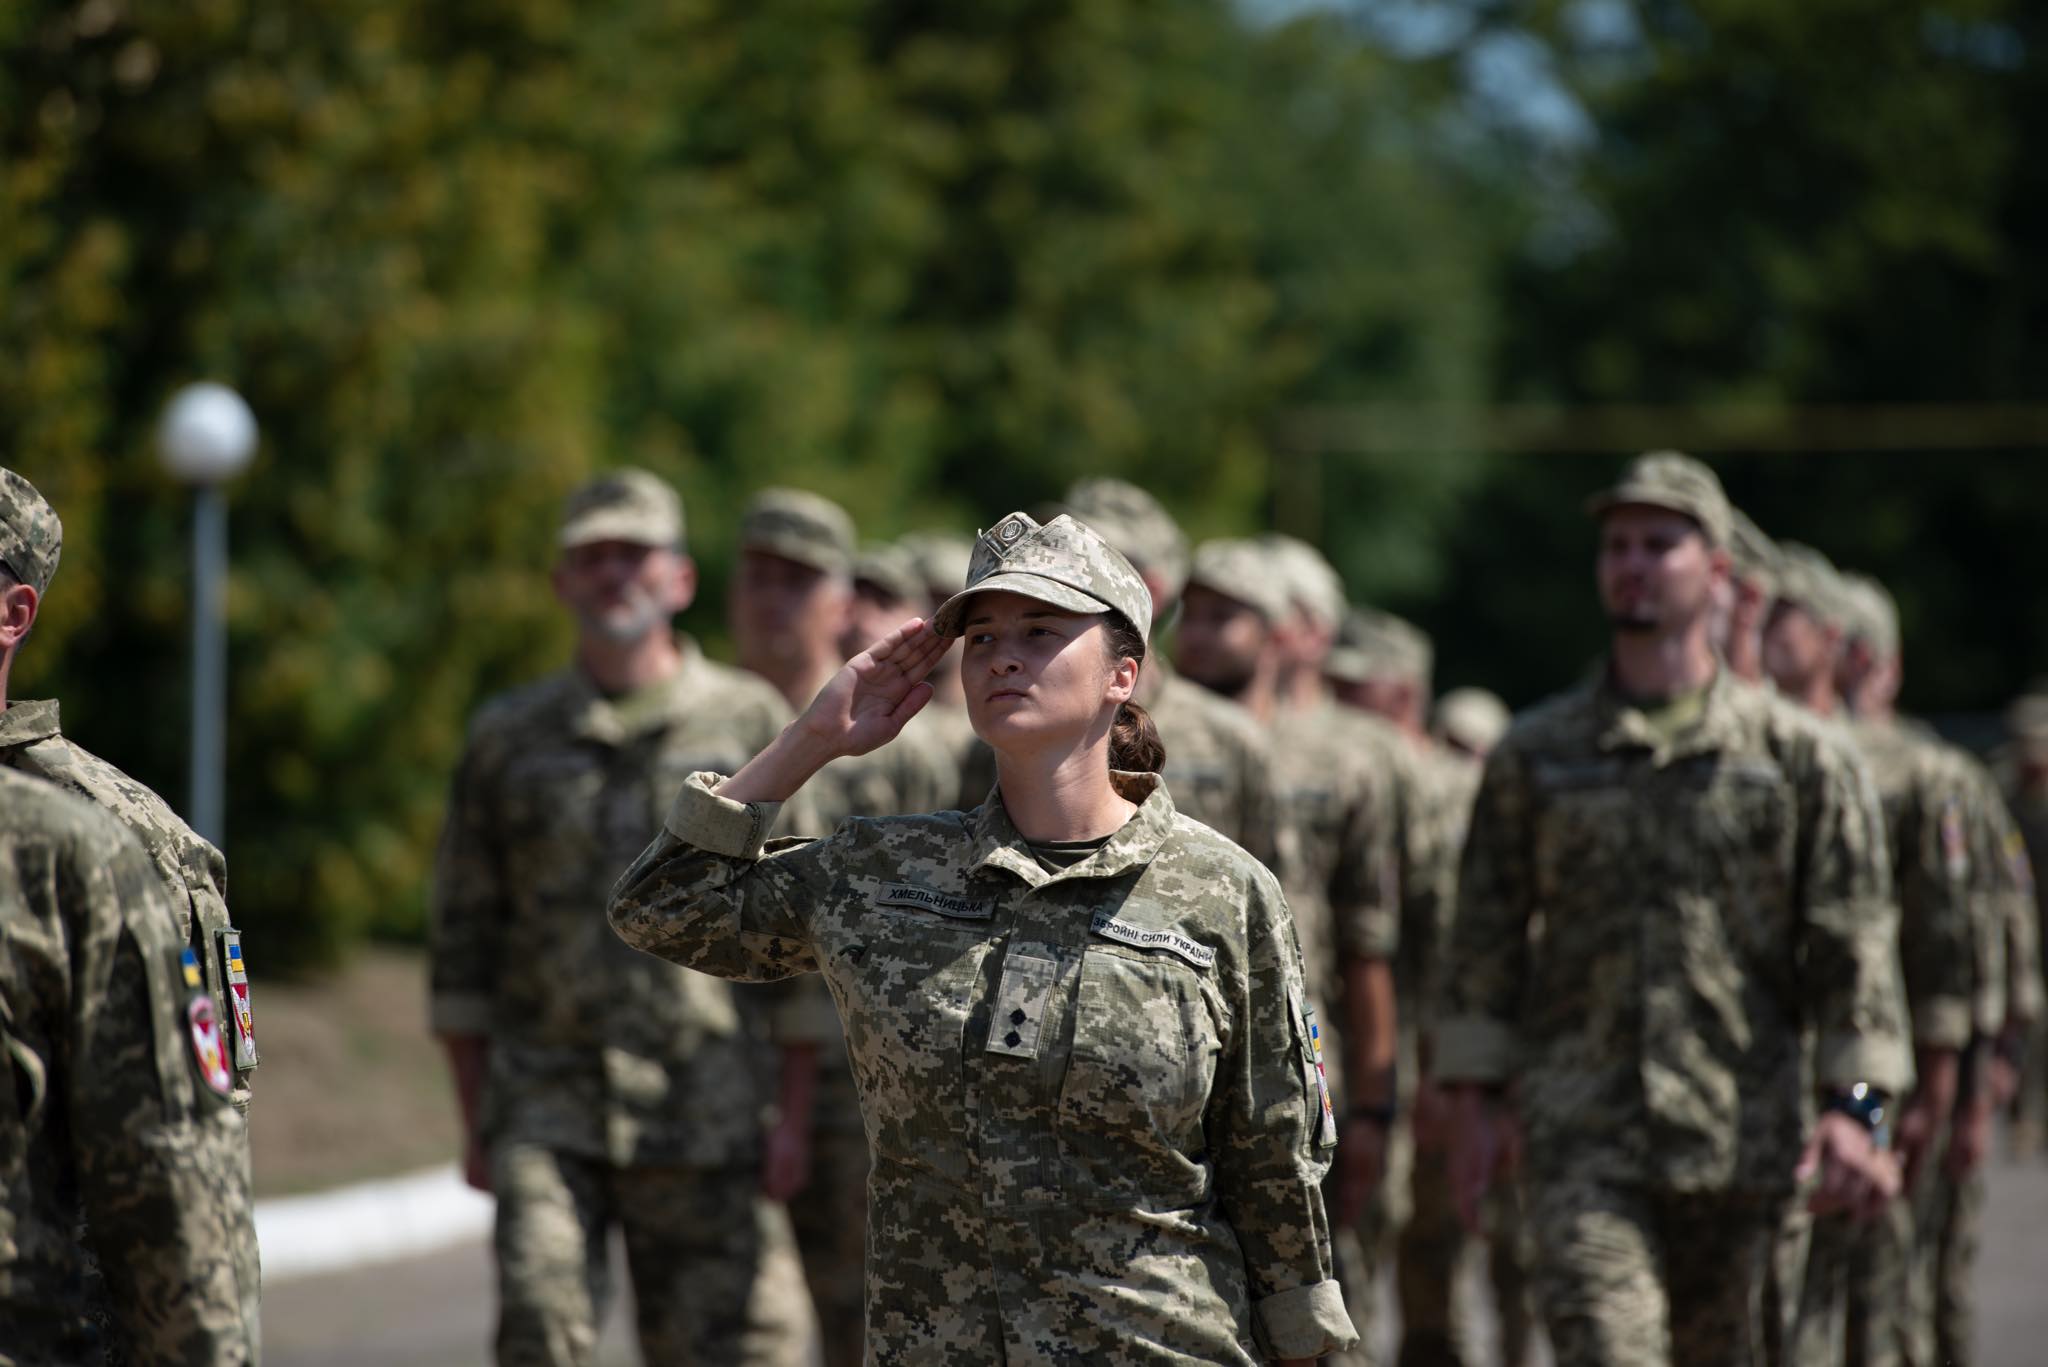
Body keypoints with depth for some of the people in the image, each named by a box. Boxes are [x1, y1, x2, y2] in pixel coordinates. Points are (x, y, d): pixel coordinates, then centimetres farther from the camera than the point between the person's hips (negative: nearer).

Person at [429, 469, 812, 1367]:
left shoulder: (751, 723, 4)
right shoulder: (509, 738, 9)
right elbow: (464, 947, 12)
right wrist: (475, 1124, 7)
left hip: (705, 1114, -1)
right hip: (546, 1102, 1)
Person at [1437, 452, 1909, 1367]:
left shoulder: (1798, 757, 4)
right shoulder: (1533, 755, 8)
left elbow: (1854, 943, 1)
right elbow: (1485, 937, 10)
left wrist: (1852, 1108, -9)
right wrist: (1476, 1100, 4)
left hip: (1739, 1133, 0)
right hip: (1578, 1130, 0)